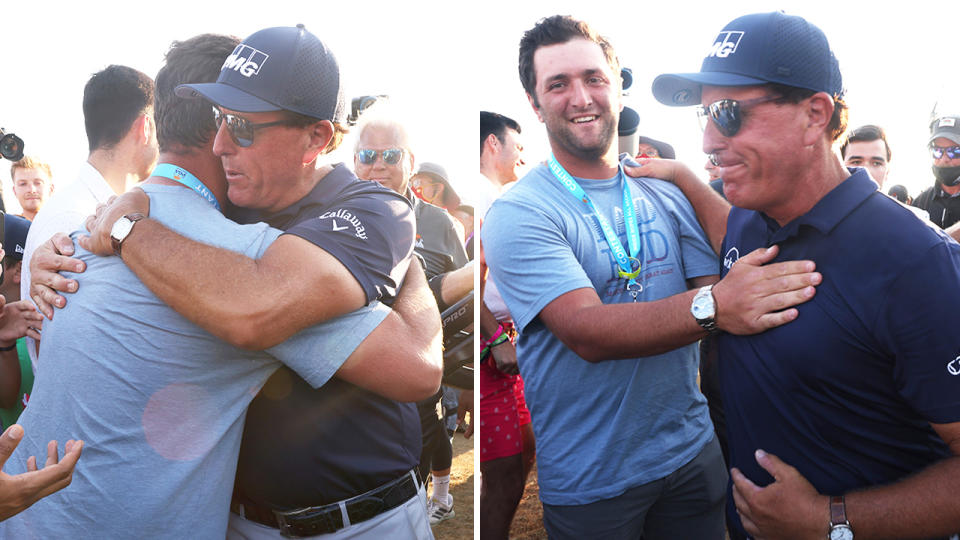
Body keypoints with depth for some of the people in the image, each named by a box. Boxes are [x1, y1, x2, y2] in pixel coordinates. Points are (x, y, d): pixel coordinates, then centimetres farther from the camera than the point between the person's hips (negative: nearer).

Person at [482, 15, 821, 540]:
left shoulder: (668, 196, 3)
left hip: (691, 453, 4)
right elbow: (586, 331, -26)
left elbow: (714, 290, -3)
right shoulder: (516, 214, -14)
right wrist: (712, 306, -39)